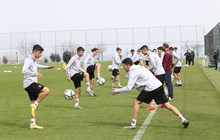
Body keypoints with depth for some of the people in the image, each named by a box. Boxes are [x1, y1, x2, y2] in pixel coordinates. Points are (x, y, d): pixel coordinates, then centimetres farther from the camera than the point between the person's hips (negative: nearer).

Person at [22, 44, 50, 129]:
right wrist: (34, 74, -32)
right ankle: (34, 105, -15)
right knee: (46, 90, -24)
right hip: (29, 83, -10)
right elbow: (24, 71, -24)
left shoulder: (34, 61, 19)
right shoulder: (28, 60, -10)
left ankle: (33, 124, 10)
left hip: (32, 84, 10)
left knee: (35, 105, 8)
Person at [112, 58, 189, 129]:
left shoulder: (133, 72, -6)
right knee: (168, 105, 8)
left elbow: (129, 88, -11)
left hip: (151, 88, -9)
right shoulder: (137, 68, 23)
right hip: (158, 86, 9)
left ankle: (133, 124, 6)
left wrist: (117, 91, 0)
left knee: (136, 102, 4)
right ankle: (183, 119, 2)